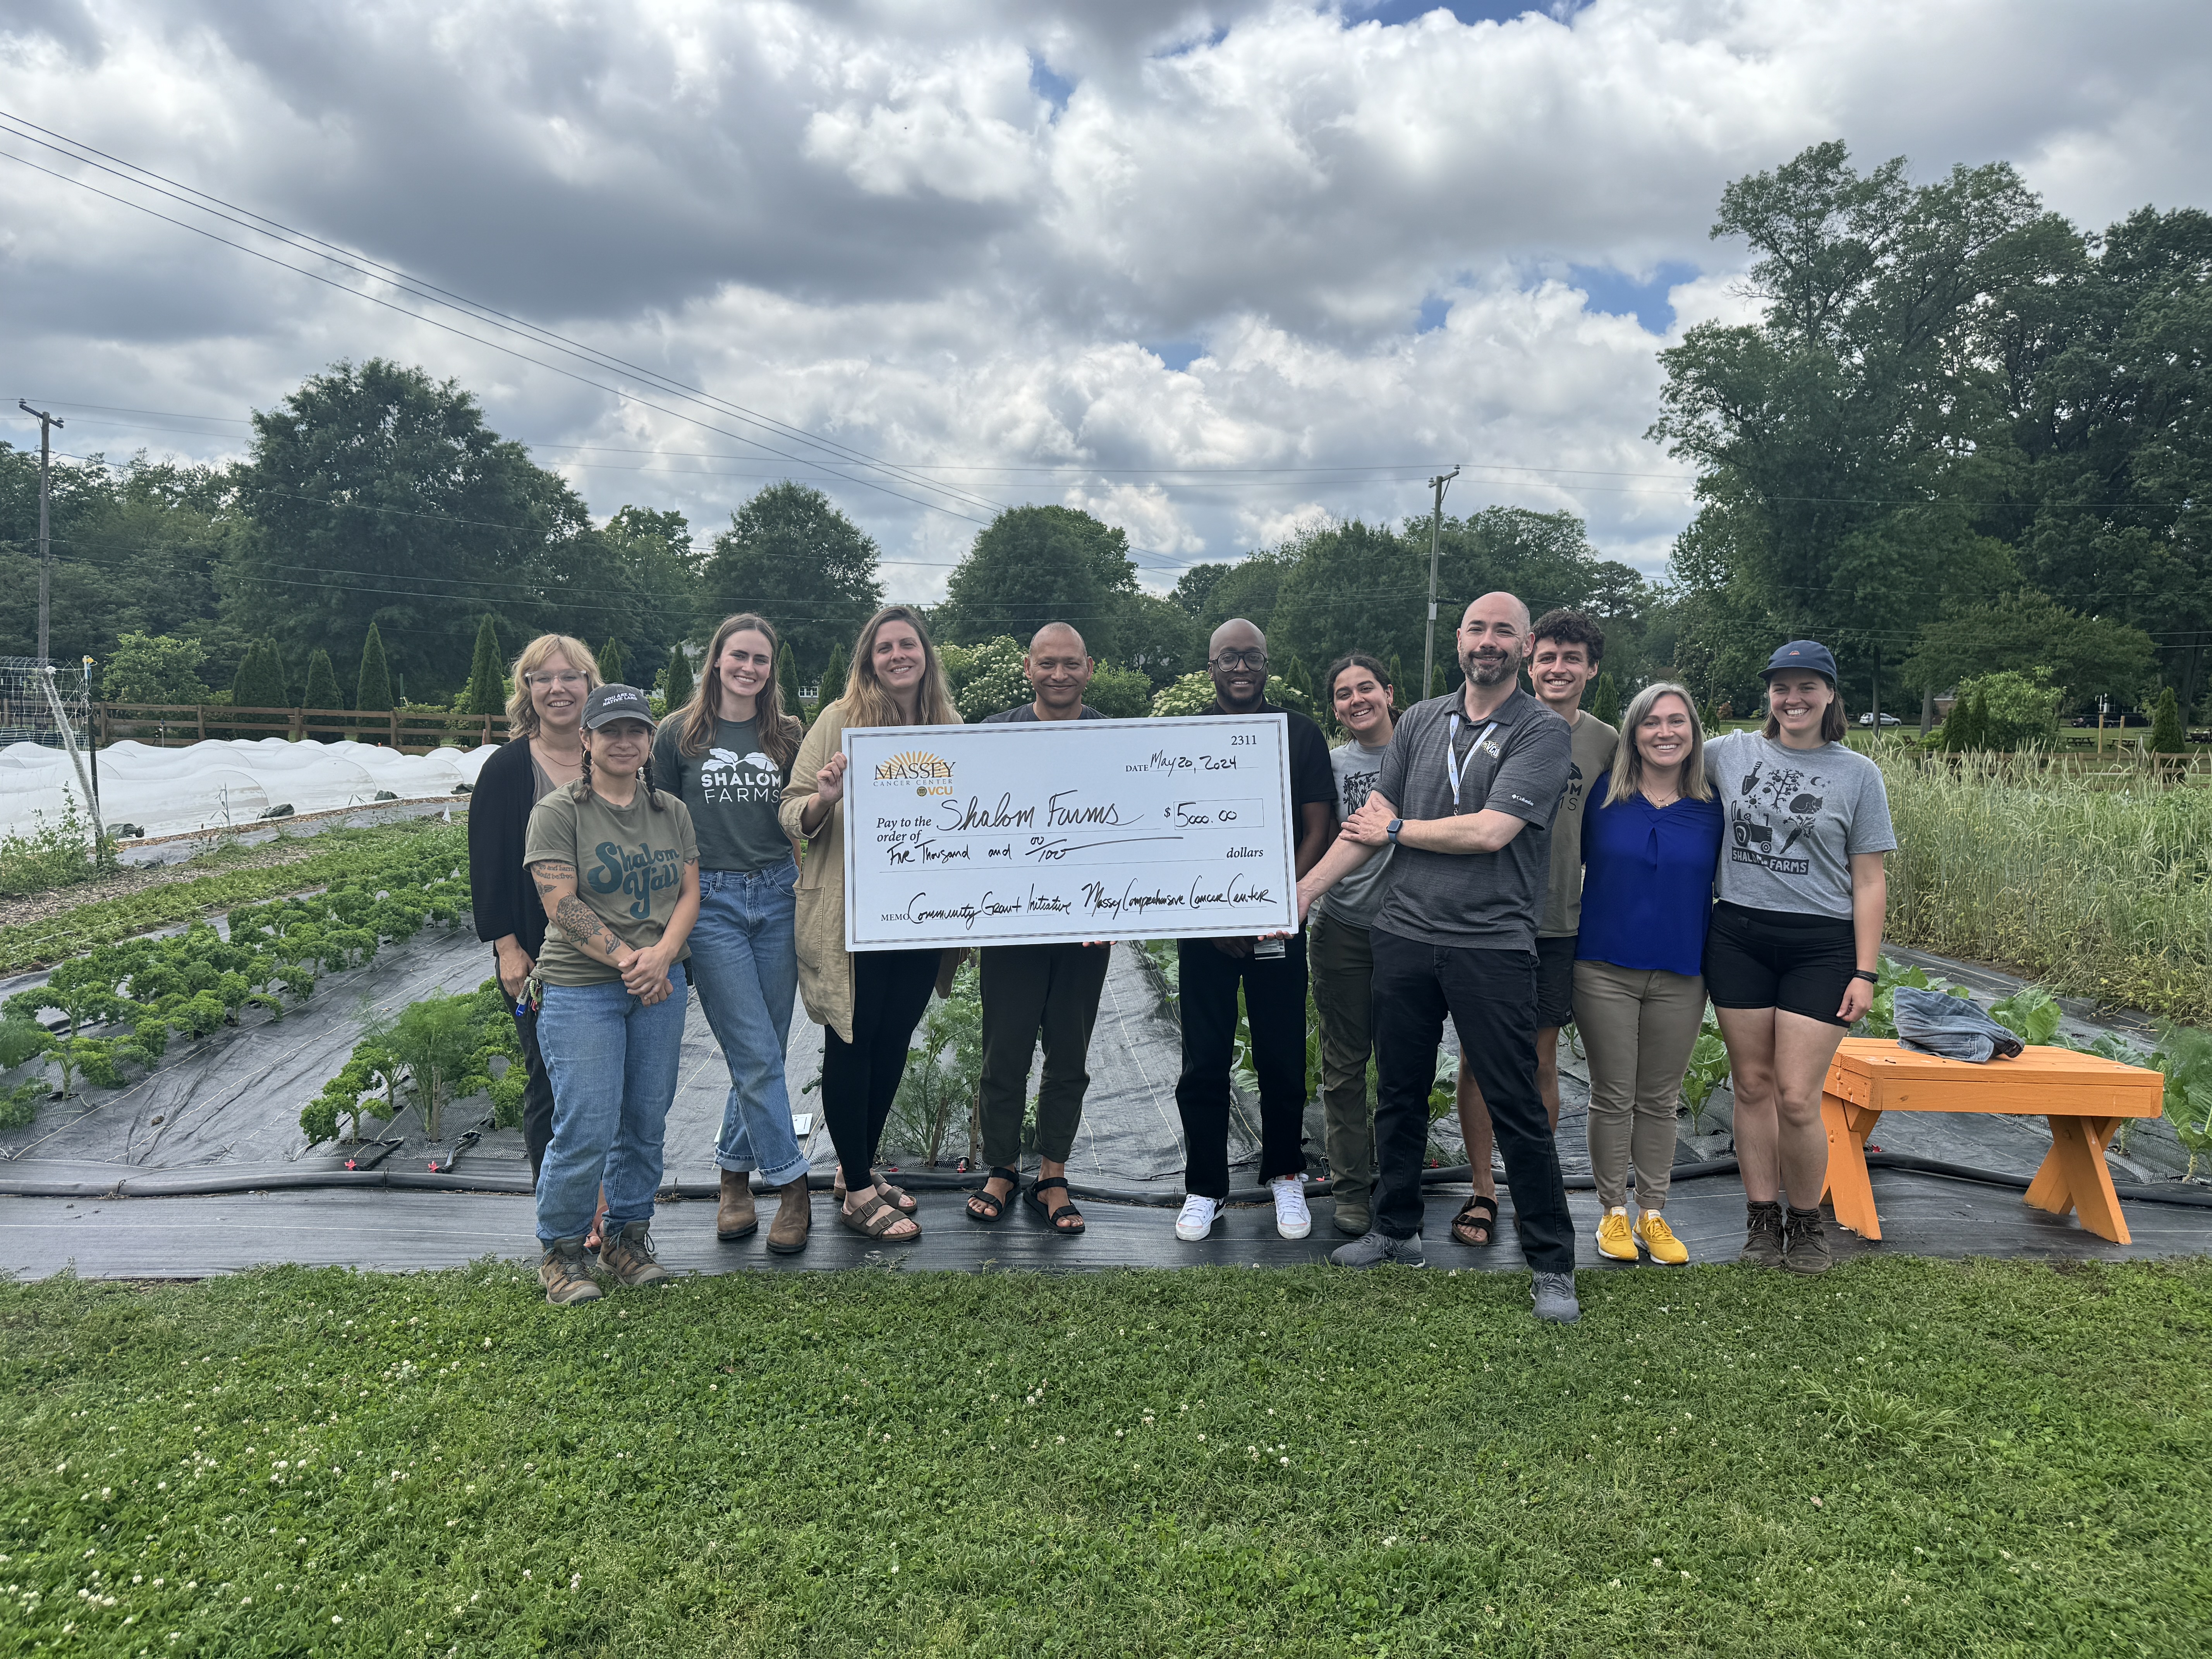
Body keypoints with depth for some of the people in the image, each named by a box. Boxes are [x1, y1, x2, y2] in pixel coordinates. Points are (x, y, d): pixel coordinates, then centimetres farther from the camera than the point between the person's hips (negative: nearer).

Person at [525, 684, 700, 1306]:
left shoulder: (672, 812, 12)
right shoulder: (557, 813, -3)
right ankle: (561, 1251, 13)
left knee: (647, 1122, 9)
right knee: (586, 1130, -6)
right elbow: (562, 906, -11)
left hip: (660, 986, 5)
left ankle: (627, 1236, 26)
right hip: (581, 989, -5)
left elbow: (689, 893, 7)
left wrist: (661, 956, -10)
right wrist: (627, 959, -17)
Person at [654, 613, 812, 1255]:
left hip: (776, 896, 3)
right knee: (757, 1057, -6)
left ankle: (734, 1172, 25)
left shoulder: (788, 736, 9)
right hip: (709, 900, -3)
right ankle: (791, 1185, 5)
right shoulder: (680, 734, 2)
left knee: (764, 1053, 8)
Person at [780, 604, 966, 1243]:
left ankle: (864, 1167, 31)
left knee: (894, 1040, 13)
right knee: (851, 1042, 3)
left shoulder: (949, 725, 8)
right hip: (852, 914, -5)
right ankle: (857, 1194, 14)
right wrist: (825, 798, -26)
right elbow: (794, 814, -5)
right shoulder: (841, 719, -5)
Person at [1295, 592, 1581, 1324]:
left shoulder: (1543, 732, -5)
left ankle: (1552, 1264, 14)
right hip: (1404, 934, 5)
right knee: (1398, 1094, 15)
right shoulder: (1420, 721, 11)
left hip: (1493, 945, -5)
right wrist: (1302, 891, 3)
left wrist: (1397, 831, -3)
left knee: (1517, 1111, 0)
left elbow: (1490, 831, -16)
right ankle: (1396, 1230, 32)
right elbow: (1370, 823, 10)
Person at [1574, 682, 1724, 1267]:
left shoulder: (1711, 807, 3)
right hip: (1606, 970, -1)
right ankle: (1614, 1212, 20)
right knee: (1613, 1096, 6)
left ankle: (1653, 1214, 23)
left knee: (1660, 1099, 11)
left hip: (1679, 976, 2)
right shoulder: (1603, 795, -2)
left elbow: (1718, 889, 11)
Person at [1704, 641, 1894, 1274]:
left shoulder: (1857, 773, 2)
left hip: (1821, 944, -2)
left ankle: (1806, 1222, 17)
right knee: (1752, 1086, 8)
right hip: (1738, 937, 2)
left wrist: (1865, 972, -4)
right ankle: (1762, 1219, 21)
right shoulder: (1731, 753, 6)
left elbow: (1869, 881, 1)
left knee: (1797, 1098, -5)